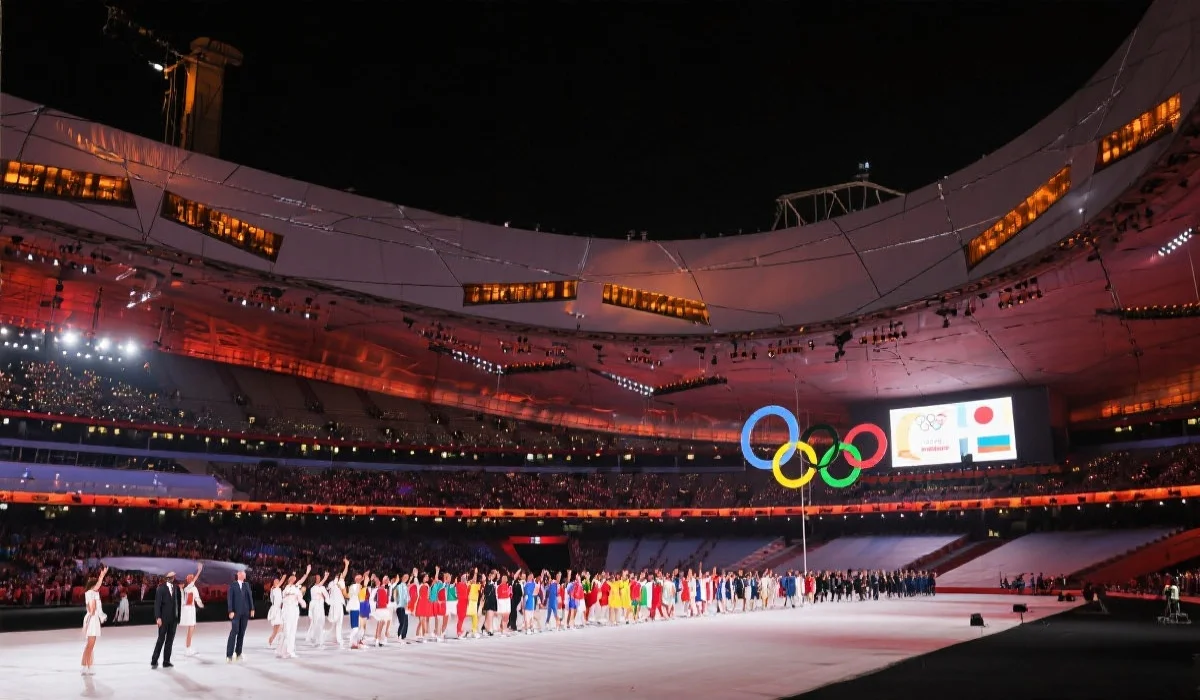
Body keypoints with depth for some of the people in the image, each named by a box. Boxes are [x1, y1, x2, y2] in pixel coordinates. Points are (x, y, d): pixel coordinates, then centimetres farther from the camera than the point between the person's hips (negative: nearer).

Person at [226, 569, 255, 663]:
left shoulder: (247, 585, 12)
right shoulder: (233, 585, 0)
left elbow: (250, 597, 10)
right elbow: (229, 598, -4)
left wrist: (252, 609, 1)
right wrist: (231, 611, -12)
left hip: (245, 612, 4)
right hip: (235, 612, -4)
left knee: (242, 633, 5)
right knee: (234, 632, -11)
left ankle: (238, 653, 13)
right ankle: (229, 655, -9)